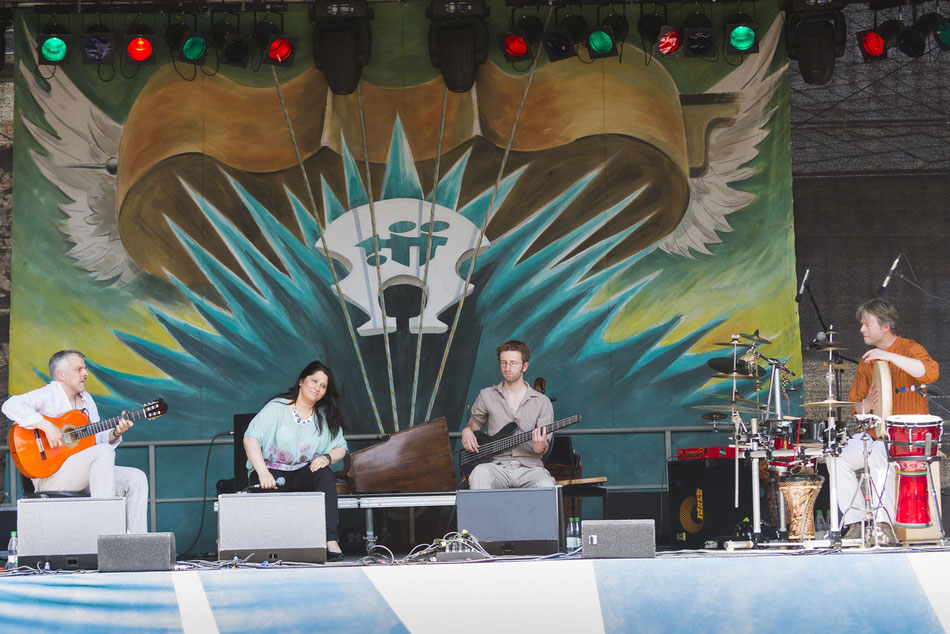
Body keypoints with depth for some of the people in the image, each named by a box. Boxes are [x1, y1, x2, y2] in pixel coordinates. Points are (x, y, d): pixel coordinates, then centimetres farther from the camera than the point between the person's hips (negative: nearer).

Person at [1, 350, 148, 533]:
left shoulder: (86, 400, 19)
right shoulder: (48, 395, -7)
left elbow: (98, 440, 18)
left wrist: (115, 433, -3)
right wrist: (46, 426, -30)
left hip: (86, 474, 8)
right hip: (49, 475, -8)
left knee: (137, 478, -8)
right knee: (104, 452, -32)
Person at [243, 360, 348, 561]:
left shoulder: (326, 417, 10)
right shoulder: (277, 407, -3)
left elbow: (340, 448, 12)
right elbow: (250, 438, -12)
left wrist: (327, 458, -14)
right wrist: (263, 472, -26)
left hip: (305, 472, 3)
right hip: (272, 471, -3)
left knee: (325, 475, -30)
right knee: (274, 492, -37)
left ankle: (331, 541, -40)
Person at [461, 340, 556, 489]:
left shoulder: (542, 402, 8)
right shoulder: (487, 396, 12)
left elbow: (545, 446, 5)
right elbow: (475, 420, 31)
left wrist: (540, 447, -20)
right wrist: (467, 431, 7)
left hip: (529, 467, -1)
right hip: (497, 464, 1)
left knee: (546, 486, -36)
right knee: (480, 473, -36)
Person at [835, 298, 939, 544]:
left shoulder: (909, 349, -5)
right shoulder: (867, 361, 15)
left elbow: (930, 372, -28)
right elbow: (855, 404, 16)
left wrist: (889, 356, -33)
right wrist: (866, 405, -10)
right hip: (874, 435, 7)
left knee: (878, 455, -34)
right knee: (839, 457, -14)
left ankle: (883, 524, -31)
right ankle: (856, 522, -10)